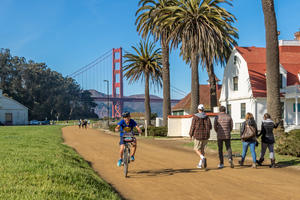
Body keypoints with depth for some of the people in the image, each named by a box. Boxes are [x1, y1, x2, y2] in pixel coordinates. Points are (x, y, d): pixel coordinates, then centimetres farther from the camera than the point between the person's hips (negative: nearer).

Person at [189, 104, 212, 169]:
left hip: (198, 135, -4)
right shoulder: (207, 117, 2)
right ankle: (200, 164, 17)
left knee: (197, 149, 7)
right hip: (205, 136, 4)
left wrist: (191, 134, 7)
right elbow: (210, 127, -3)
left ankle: (203, 158, -22)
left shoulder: (195, 117, -8)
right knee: (202, 149, 18)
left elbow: (193, 127, -7)